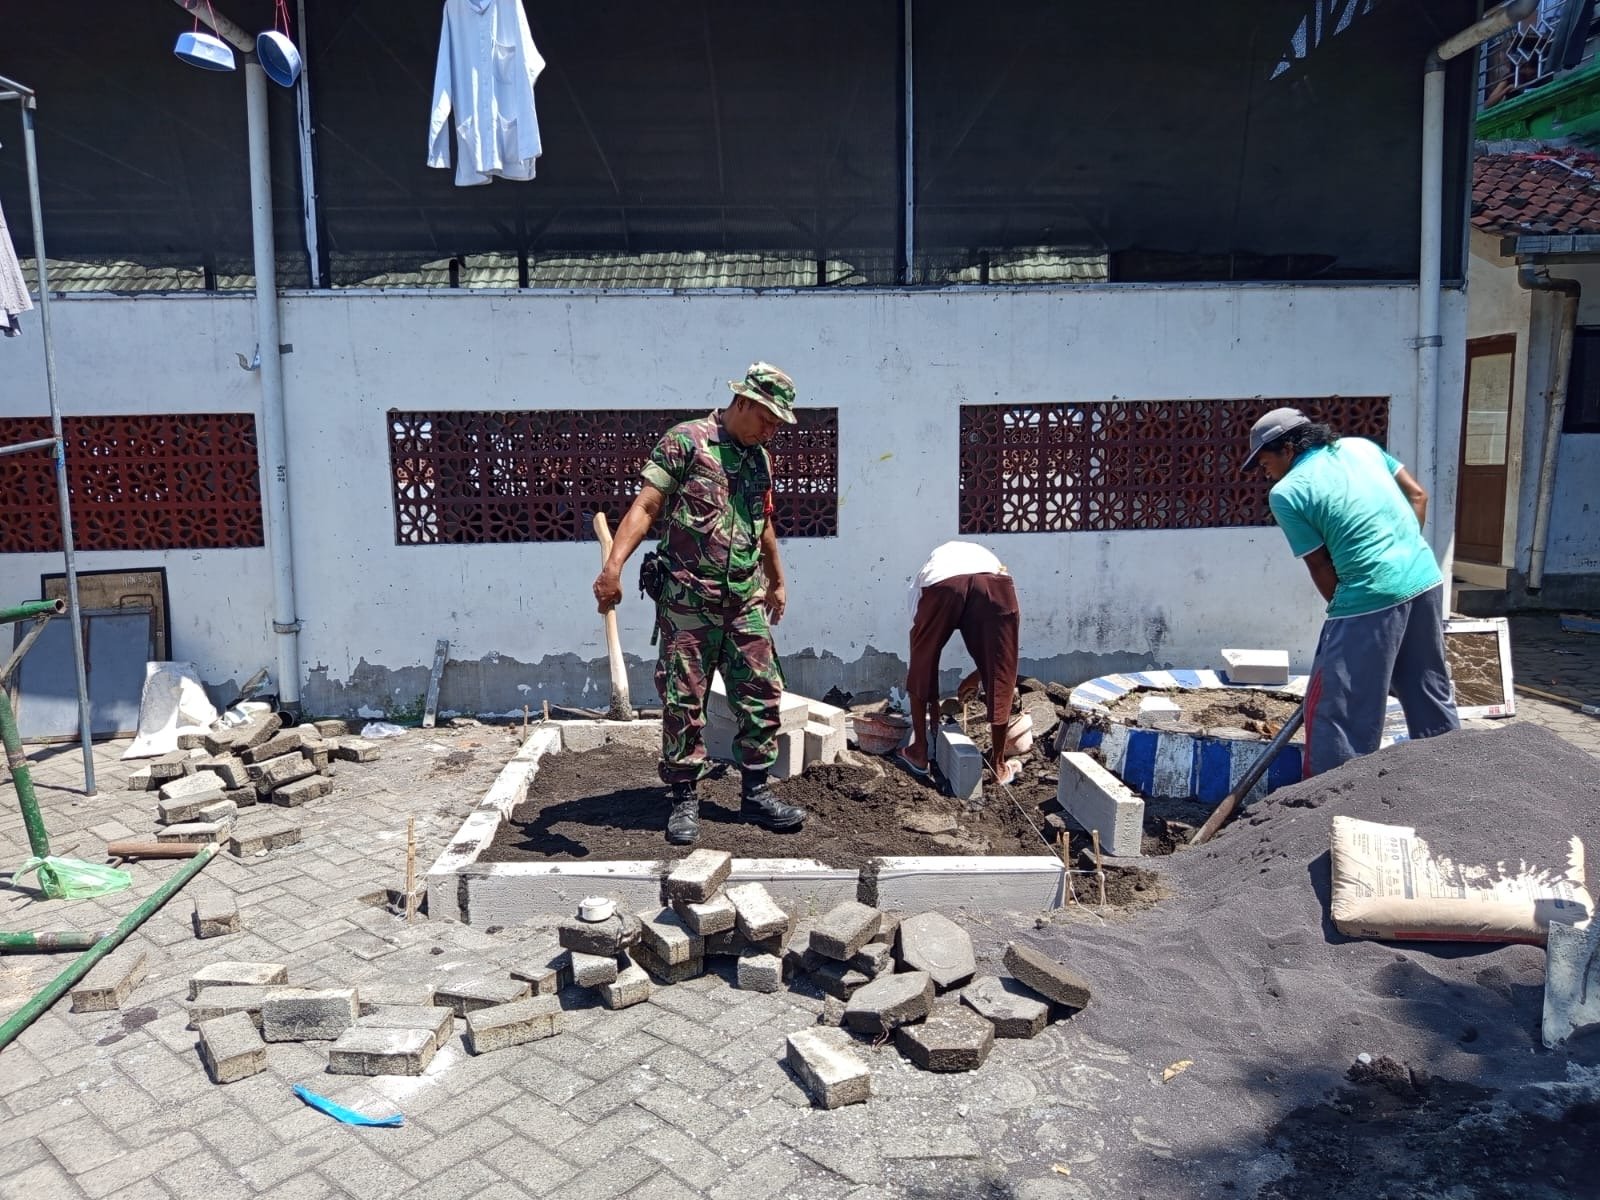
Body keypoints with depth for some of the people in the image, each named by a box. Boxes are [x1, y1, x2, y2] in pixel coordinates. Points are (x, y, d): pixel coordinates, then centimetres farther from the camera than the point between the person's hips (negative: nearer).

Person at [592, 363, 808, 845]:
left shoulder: (760, 458, 14)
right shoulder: (685, 440, -6)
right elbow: (646, 506, -14)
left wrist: (777, 581, 34)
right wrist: (614, 564, -27)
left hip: (746, 602, 6)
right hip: (688, 600, -6)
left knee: (762, 696, 6)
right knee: (683, 701, 0)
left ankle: (755, 791, 19)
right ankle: (684, 799, 12)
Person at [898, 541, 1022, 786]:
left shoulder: (925, 574, 41)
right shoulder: (988, 556, 45)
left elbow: (918, 639, 40)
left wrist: (933, 707, 49)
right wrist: (975, 676, 55)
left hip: (941, 582, -1)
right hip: (994, 582, 1)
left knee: (922, 666, 24)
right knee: (1000, 676, 18)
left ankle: (919, 753, 33)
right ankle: (999, 765, 30)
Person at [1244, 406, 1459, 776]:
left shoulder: (1286, 493, -5)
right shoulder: (1362, 446, 13)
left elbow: (1321, 566, -2)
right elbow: (1418, 496, 14)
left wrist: (1342, 610, 11)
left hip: (1372, 596, -7)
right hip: (1426, 579, 8)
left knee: (1339, 710, 2)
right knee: (1431, 693, 21)